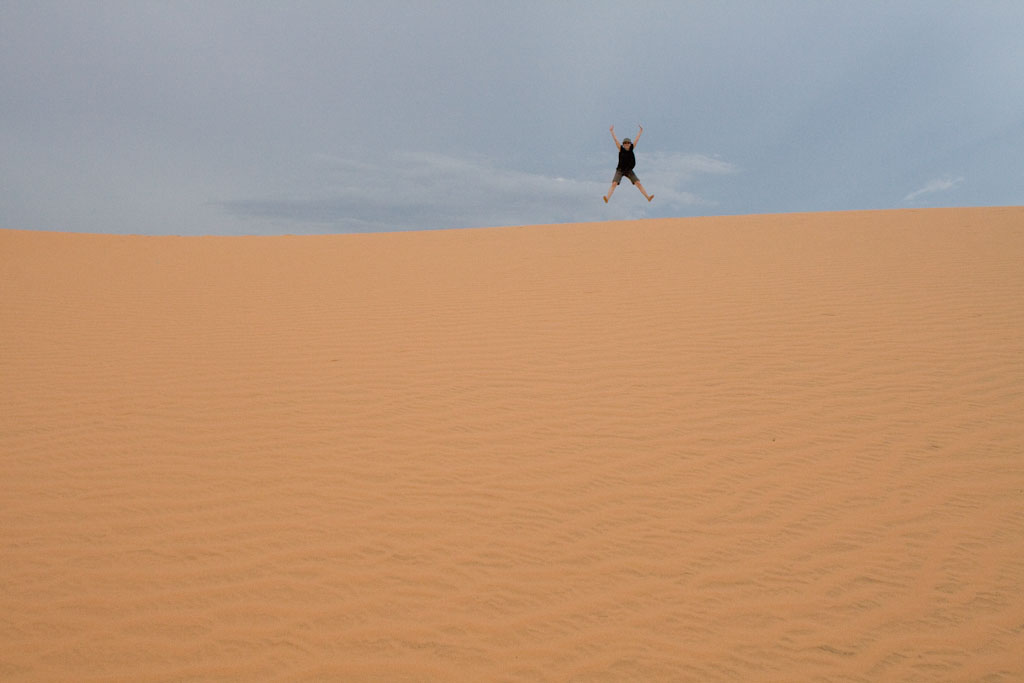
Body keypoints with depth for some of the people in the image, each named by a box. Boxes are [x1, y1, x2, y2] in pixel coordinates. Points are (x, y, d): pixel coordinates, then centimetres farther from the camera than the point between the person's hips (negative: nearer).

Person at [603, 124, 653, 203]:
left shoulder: (631, 148, 1)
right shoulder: (621, 149, -6)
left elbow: (637, 139, 3)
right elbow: (615, 140, -11)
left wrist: (641, 131, 3)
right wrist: (612, 131, -17)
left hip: (629, 171, 3)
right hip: (620, 170, -3)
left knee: (638, 183, -5)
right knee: (614, 184, -20)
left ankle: (648, 197, -3)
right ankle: (607, 198, -32)